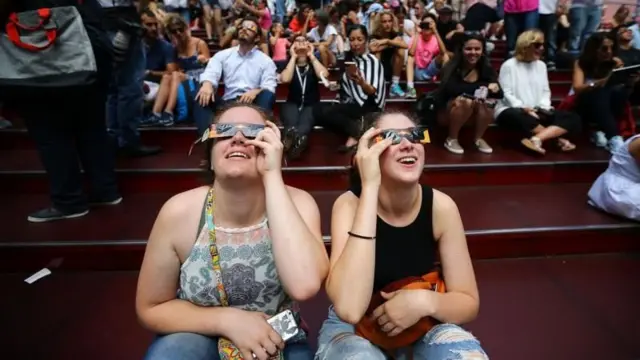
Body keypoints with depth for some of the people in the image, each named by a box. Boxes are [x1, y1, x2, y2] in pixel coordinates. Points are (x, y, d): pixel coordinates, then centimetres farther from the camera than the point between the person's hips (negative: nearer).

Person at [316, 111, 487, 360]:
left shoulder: (441, 207, -14)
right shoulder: (350, 203, -22)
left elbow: (468, 302, -5)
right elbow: (349, 309, -38)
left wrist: (424, 301, -29)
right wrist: (369, 188, -38)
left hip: (418, 325, 3)